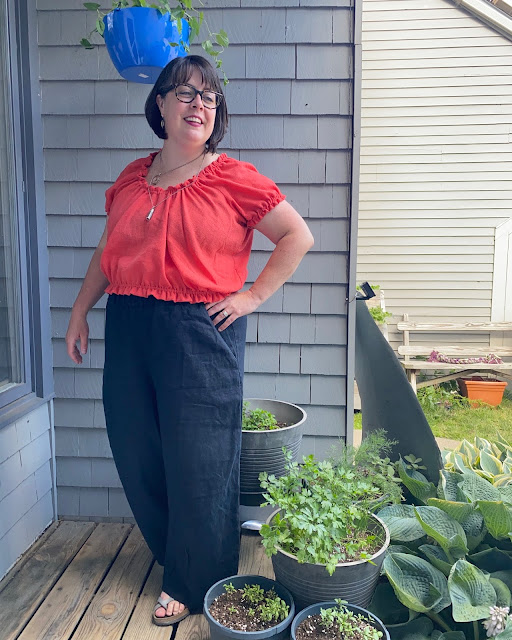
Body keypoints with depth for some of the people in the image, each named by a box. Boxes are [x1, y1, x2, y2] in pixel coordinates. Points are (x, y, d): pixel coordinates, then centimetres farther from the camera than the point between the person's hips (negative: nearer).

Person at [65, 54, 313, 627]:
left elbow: (298, 237, -1)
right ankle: (172, 553, 40)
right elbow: (106, 253, 20)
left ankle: (192, 582, 28)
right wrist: (79, 312, 18)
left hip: (201, 331, -5)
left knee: (197, 461, 4)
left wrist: (253, 295, -7)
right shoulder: (131, 179, 11)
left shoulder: (234, 180, -3)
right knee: (137, 454, 14)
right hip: (128, 328, 5)